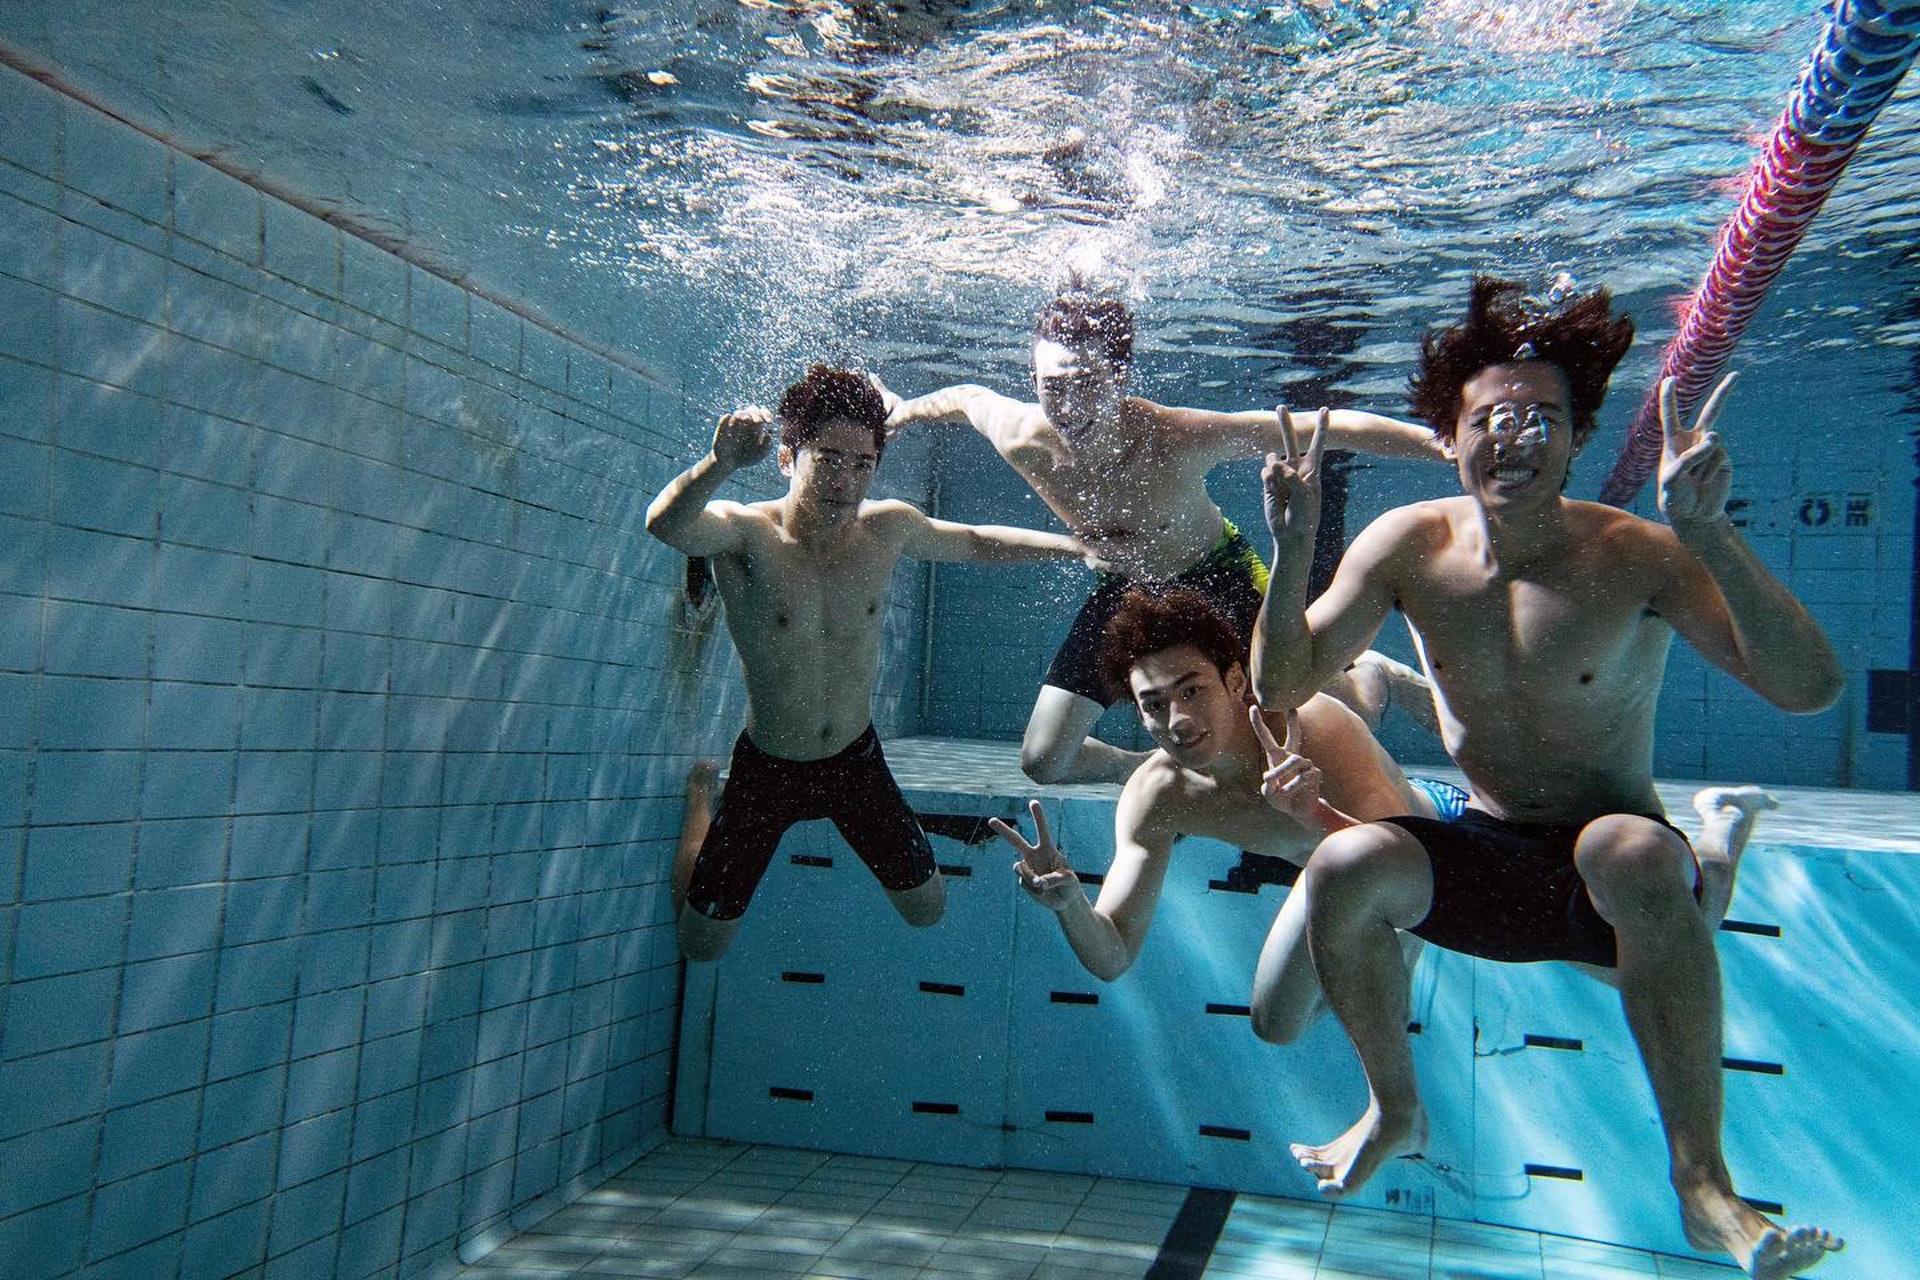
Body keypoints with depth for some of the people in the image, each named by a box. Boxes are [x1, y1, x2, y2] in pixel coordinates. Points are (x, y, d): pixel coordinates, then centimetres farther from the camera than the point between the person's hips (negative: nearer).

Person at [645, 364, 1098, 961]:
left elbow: (976, 542, 8)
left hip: (856, 759, 3)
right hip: (767, 768, -3)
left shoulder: (886, 528, -10)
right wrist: (720, 463, -66)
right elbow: (666, 524, -46)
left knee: (927, 907, 15)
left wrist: (1076, 544, 3)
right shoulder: (746, 533, -24)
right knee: (700, 943, 11)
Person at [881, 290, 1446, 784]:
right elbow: (967, 396, -4)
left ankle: (1371, 672, 36)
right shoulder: (1022, 439, -28)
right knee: (1044, 761, -1)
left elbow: (1337, 428, -34)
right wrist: (906, 409, 14)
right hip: (1124, 585, 3)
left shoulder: (1180, 439, -39)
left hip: (1219, 575, -3)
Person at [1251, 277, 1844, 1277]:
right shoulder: (1410, 545, -6)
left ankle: (1703, 1181, -19)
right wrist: (1292, 552, -23)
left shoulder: (1637, 556, -15)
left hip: (1611, 879, -3)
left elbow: (1809, 688, -26)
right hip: (1484, 861, 3)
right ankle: (1395, 1111, 3)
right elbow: (1280, 686, -8)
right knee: (1343, 867, -26)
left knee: (1630, 850, -37)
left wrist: (1710, 536, -38)